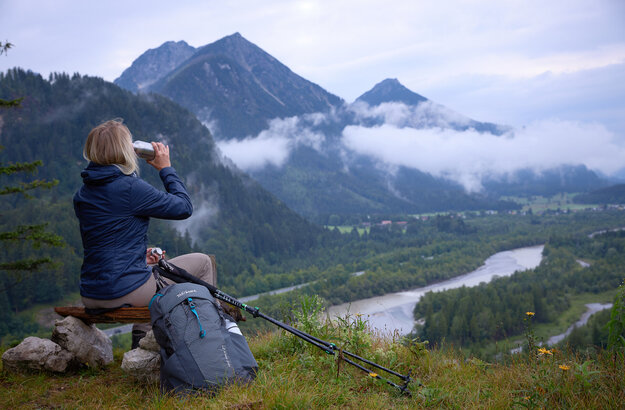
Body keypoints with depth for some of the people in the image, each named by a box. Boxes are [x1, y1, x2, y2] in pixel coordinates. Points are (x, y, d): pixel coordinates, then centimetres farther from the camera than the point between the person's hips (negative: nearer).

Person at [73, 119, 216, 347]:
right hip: (125, 292, -8)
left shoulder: (81, 195, 7)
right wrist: (166, 168, 3)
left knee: (149, 268, 38)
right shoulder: (130, 188, -17)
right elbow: (184, 207, -7)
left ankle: (141, 342, 39)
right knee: (202, 262, 9)